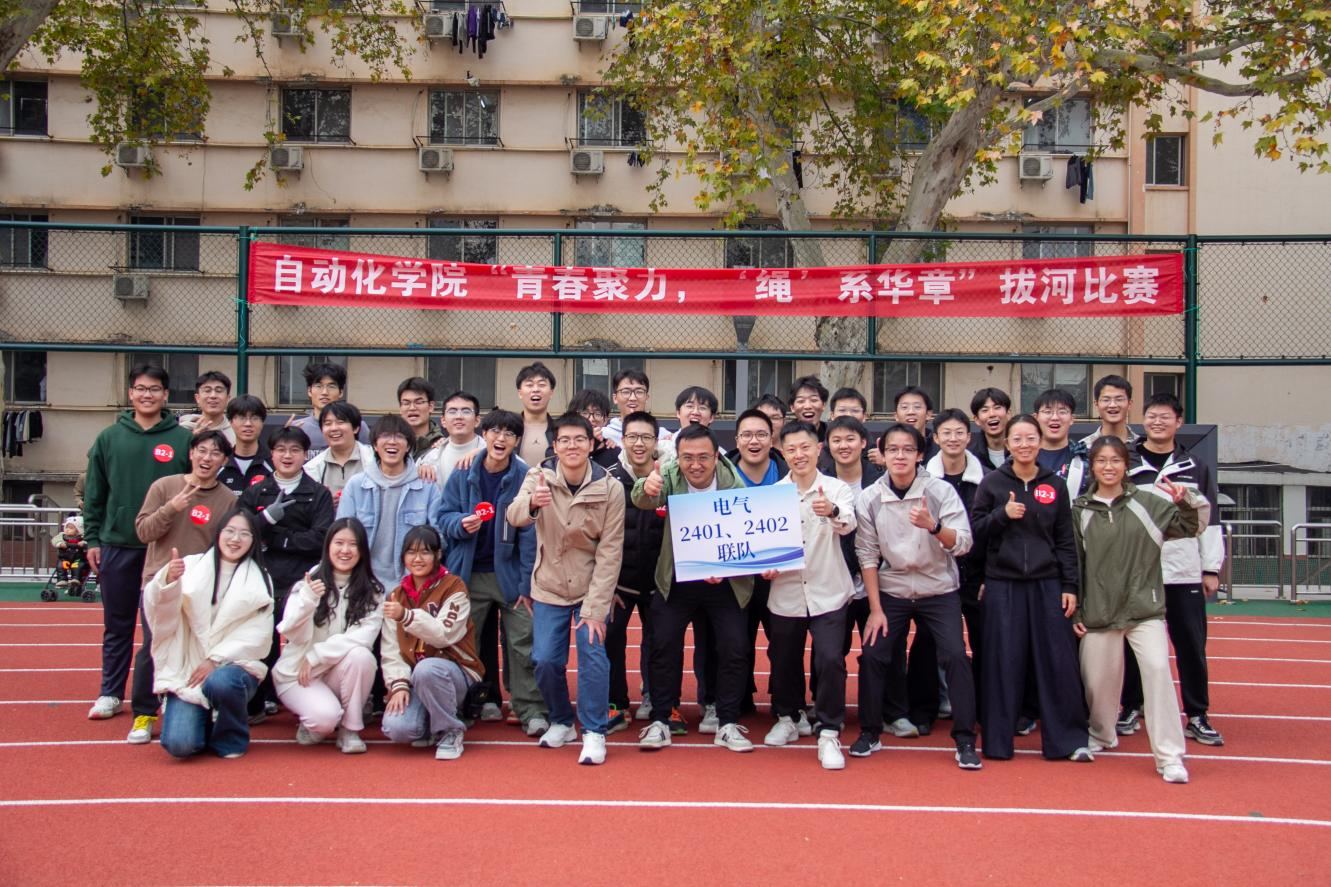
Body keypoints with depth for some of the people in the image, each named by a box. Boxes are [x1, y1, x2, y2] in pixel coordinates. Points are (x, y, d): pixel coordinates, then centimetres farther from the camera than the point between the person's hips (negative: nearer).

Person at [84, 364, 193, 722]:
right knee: (117, 625, 10)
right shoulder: (109, 438, 5)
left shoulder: (183, 439, 0)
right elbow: (94, 493, 8)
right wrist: (92, 538, 3)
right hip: (117, 545, 2)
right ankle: (110, 693, 21)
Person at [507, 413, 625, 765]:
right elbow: (514, 516, -28)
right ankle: (561, 722, 22)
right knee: (544, 660, -3)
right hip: (549, 587, 2)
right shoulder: (539, 477, -9)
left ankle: (594, 732, 2)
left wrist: (594, 608, -18)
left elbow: (610, 552, -13)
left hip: (592, 587, -1)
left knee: (592, 651, -14)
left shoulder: (609, 488, -13)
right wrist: (532, 503, -52)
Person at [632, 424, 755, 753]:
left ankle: (728, 724, 10)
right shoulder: (669, 477, -13)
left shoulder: (735, 486, -16)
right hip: (677, 580, 1)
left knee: (734, 648, -4)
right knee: (664, 645, -1)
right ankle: (660, 720, 11)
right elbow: (644, 500, -33)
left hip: (725, 582, -1)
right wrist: (646, 488, -57)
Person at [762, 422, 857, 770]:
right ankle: (786, 719, 37)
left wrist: (832, 512, -45)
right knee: (783, 660, 13)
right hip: (785, 593, 2)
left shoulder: (837, 489, -5)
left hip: (827, 593, -2)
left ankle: (828, 735, 0)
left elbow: (848, 524, -23)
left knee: (831, 660, -13)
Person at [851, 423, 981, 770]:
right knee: (872, 655, -4)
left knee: (955, 656, -13)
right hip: (891, 590, 2)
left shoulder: (941, 491, -12)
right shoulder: (869, 498, -8)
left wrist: (932, 526, -36)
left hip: (939, 590, -2)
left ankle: (965, 740, -1)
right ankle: (869, 732, 14)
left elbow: (962, 544, -16)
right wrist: (875, 608, -6)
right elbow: (867, 554, -5)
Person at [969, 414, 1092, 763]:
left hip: (1047, 584, 1)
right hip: (1003, 585, -1)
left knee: (1058, 661, 0)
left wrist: (1071, 586, 1)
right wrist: (1003, 514, -14)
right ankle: (998, 740, 11)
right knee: (1003, 662, 1)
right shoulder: (992, 483, 2)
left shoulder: (1055, 485, 7)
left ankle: (1069, 738, 11)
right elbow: (974, 530, 2)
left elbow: (1066, 540, 7)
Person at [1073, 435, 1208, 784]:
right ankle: (1101, 735, 37)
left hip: (1145, 607, -1)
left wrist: (1188, 500, -17)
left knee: (1158, 669, -16)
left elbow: (1193, 526, 3)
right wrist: (1074, 611, 4)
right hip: (1098, 609, 1)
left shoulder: (1147, 503, 2)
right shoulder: (1080, 510, 3)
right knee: (1099, 677, 9)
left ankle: (1169, 755, -9)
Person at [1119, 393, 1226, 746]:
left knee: (1192, 646, 4)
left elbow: (1209, 521, 9)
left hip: (1184, 574, 1)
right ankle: (1131, 709, 21)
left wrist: (1212, 568, 5)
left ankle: (1197, 717, 14)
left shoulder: (1196, 468, 8)